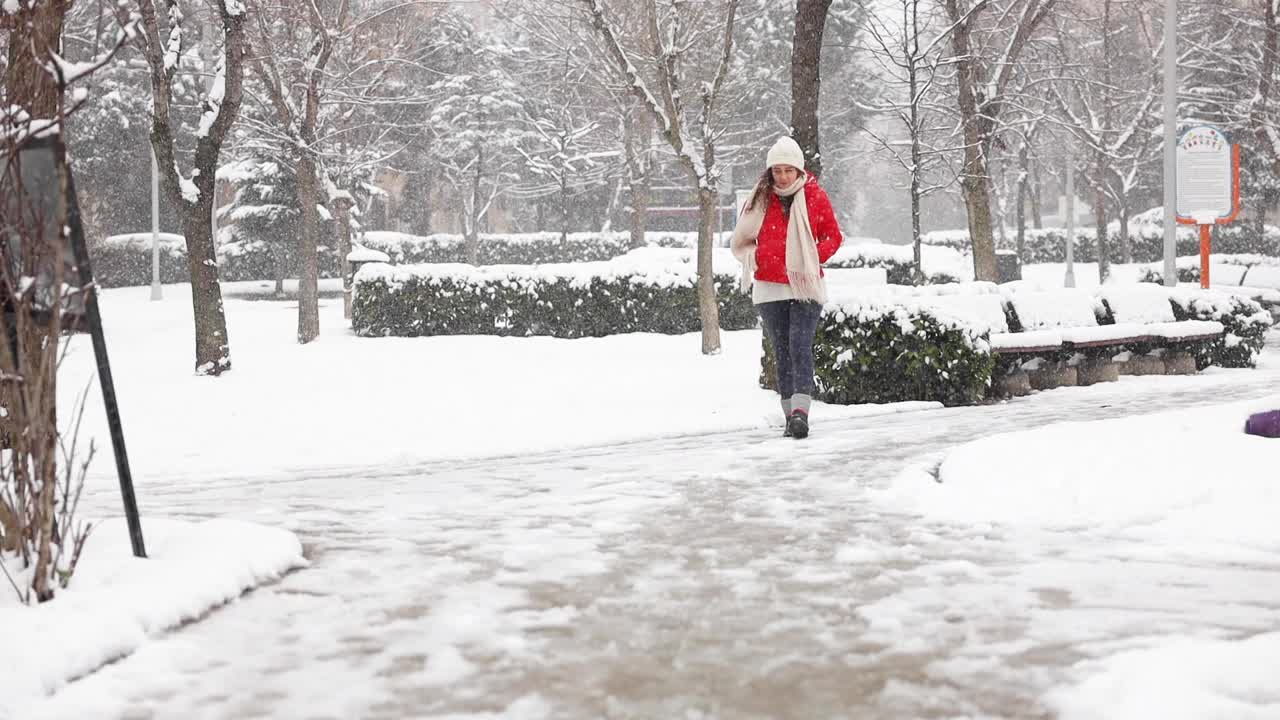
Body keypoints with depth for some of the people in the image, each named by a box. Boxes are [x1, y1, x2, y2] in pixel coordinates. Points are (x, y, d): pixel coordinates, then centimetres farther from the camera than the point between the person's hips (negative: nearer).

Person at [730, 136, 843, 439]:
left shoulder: (814, 195, 1)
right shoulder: (760, 200, 4)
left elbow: (833, 236, 9)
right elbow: (739, 242, 14)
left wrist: (812, 259, -6)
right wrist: (755, 258, -6)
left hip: (805, 286, -2)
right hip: (770, 288, 2)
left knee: (800, 346, -16)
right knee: (782, 352, 5)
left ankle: (801, 412, -24)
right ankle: (791, 417, 8)